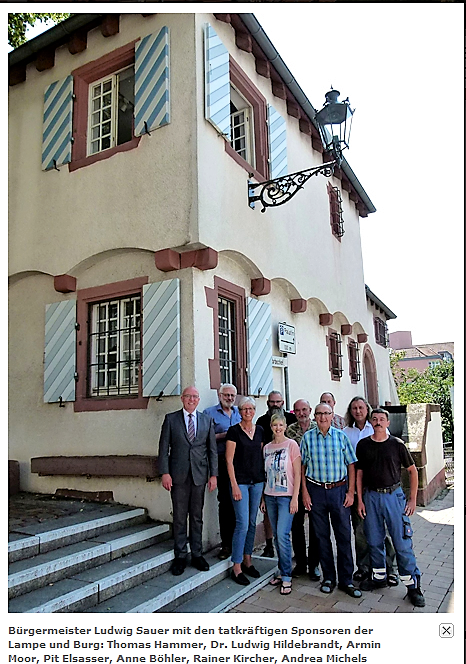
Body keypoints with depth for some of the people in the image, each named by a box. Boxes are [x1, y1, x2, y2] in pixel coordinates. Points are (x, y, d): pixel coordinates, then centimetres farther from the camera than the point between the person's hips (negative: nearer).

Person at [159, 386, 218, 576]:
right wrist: (165, 473, -7)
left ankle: (197, 555, 23)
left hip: (199, 475, 2)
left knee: (197, 516, 10)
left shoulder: (207, 421, 7)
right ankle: (180, 556, 19)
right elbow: (164, 447, 0)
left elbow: (212, 449, 7)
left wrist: (213, 474, 1)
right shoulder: (171, 419, 2)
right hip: (178, 475, -1)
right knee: (179, 517, 5)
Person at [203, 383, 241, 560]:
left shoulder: (240, 413, 18)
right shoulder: (209, 413, 5)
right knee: (225, 502, -1)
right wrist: (222, 436, -12)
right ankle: (226, 543, 10)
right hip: (222, 462, -3)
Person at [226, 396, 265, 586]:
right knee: (242, 524, -6)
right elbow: (229, 460, -8)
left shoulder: (260, 430, 8)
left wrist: (265, 480, 9)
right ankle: (236, 568, 5)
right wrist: (234, 485, -13)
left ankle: (247, 560, 26)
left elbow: (261, 455, 14)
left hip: (257, 481, 5)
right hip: (240, 481, -5)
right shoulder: (234, 431, -7)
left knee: (252, 523, 12)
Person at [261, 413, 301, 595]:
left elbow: (297, 473, -6)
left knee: (282, 534, -10)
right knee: (276, 536, 9)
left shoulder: (291, 444, -5)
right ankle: (281, 571, 22)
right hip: (270, 496, 5)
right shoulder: (267, 447, 9)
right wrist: (263, 498, 11)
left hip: (286, 496, -5)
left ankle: (286, 577, 2)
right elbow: (266, 474, 13)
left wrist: (295, 497, -11)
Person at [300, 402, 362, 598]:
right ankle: (328, 578, 23)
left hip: (339, 490, 0)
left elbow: (351, 464, 3)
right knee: (322, 536, 9)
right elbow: (302, 466, 4)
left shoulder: (341, 436, 1)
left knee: (344, 536, 3)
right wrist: (305, 492, -2)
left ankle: (346, 580, 16)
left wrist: (350, 492, -2)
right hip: (316, 491, 1)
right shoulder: (308, 437, 1)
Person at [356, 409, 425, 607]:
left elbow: (412, 471, 5)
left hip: (394, 495, -2)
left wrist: (412, 499, 2)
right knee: (374, 541, 11)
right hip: (371, 496, 2)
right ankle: (379, 577, 29)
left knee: (402, 542, -1)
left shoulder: (397, 444, -2)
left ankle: (413, 585, 11)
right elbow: (359, 473, 7)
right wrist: (360, 500, 2)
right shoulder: (363, 445, 3)